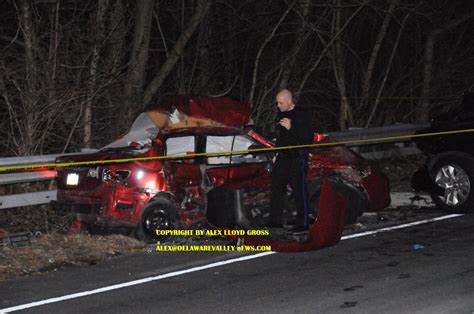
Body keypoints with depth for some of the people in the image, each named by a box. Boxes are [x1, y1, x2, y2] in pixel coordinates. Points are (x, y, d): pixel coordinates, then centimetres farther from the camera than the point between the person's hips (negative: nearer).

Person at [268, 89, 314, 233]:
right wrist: (277, 153, 20)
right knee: (276, 188, 8)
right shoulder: (281, 115, 11)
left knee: (299, 191, -3)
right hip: (283, 157, 8)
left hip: (297, 158, -8)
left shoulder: (302, 116, -13)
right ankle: (276, 220, 17)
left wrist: (291, 128, -26)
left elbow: (308, 138, -19)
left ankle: (302, 223, 4)